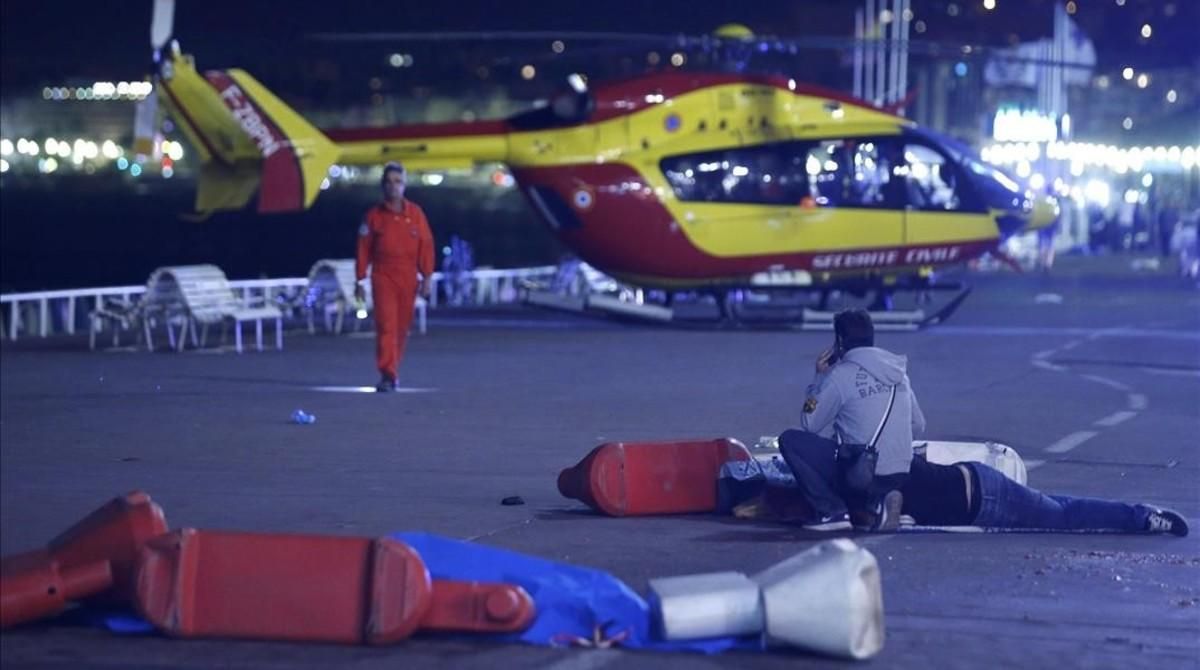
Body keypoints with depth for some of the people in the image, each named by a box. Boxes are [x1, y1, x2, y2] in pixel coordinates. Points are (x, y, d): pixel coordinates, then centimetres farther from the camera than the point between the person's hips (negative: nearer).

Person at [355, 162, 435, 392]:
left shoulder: (415, 213, 5)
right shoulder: (374, 215, 3)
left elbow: (426, 246, 5)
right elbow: (363, 249, 4)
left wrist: (426, 278, -1)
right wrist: (359, 281, 2)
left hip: (408, 279, 2)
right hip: (383, 278, -2)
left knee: (402, 328, 8)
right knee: (385, 325, -12)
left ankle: (392, 370, 23)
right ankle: (386, 375, -16)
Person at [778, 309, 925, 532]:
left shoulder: (840, 375, -9)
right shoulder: (898, 371, 10)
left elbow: (809, 426, -1)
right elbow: (918, 426, 16)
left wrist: (819, 377, 9)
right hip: (899, 476, 7)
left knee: (789, 440, 1)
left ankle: (832, 511, -3)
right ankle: (876, 503, 8)